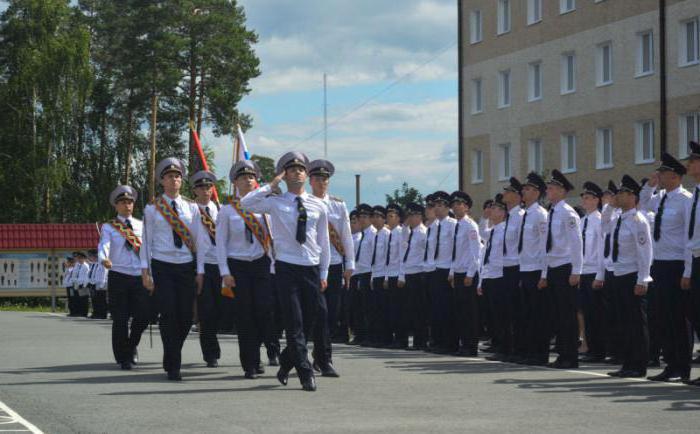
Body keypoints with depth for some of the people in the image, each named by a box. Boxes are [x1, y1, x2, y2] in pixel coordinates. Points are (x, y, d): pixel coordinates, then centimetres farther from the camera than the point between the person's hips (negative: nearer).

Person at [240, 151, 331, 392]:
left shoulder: (318, 206, 8)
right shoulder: (275, 202, -1)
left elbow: (324, 241, 13)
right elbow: (245, 203, -17)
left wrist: (323, 274, 11)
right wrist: (272, 185, -12)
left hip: (312, 269, 4)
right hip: (287, 268, -3)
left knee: (311, 320, 8)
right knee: (294, 323, -6)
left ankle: (286, 362, 27)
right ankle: (306, 374, -2)